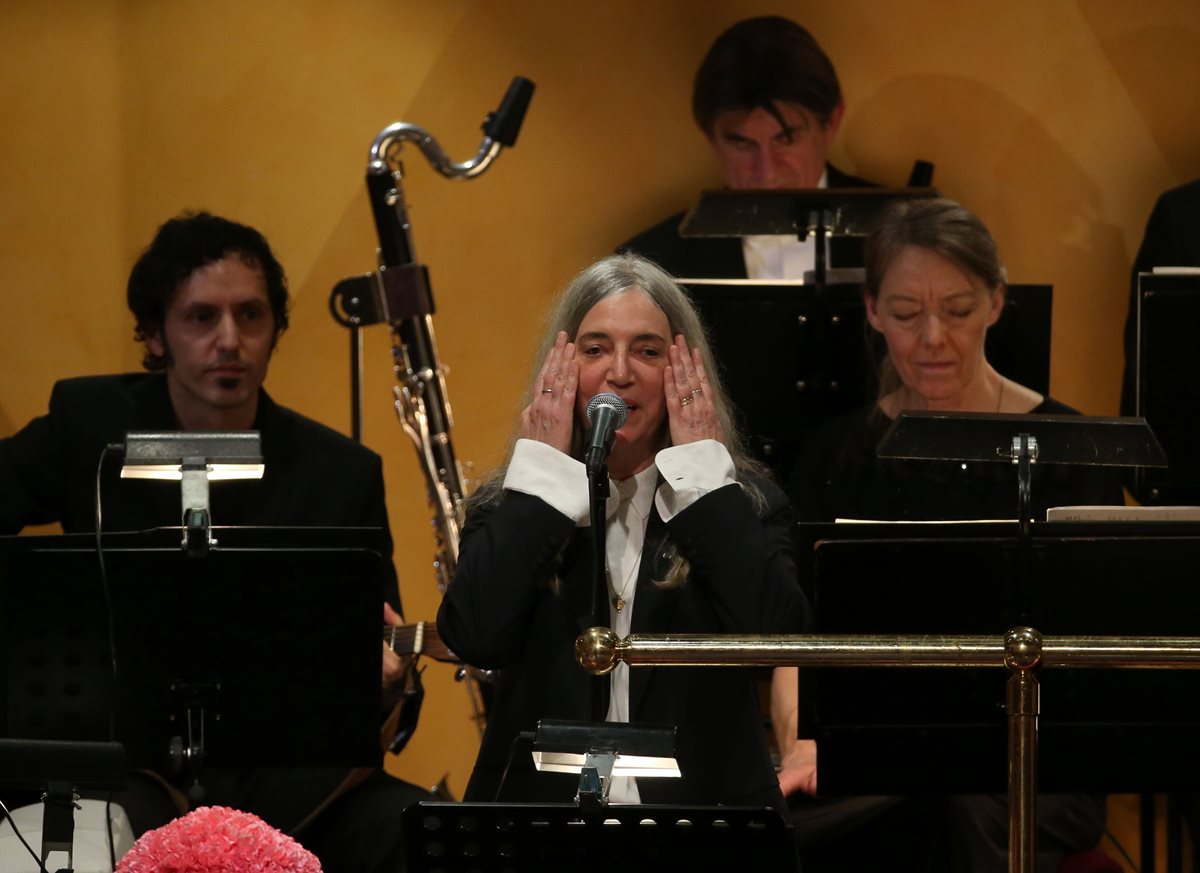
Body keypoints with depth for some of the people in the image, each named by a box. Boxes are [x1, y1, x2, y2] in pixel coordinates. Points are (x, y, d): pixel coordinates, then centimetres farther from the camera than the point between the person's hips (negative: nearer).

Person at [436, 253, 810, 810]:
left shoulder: (745, 504, 9)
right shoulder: (511, 507, 11)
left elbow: (776, 633, -11)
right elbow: (474, 638, -8)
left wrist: (701, 468, -2)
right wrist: (542, 469, -1)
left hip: (702, 814, 0)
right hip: (539, 821, 0)